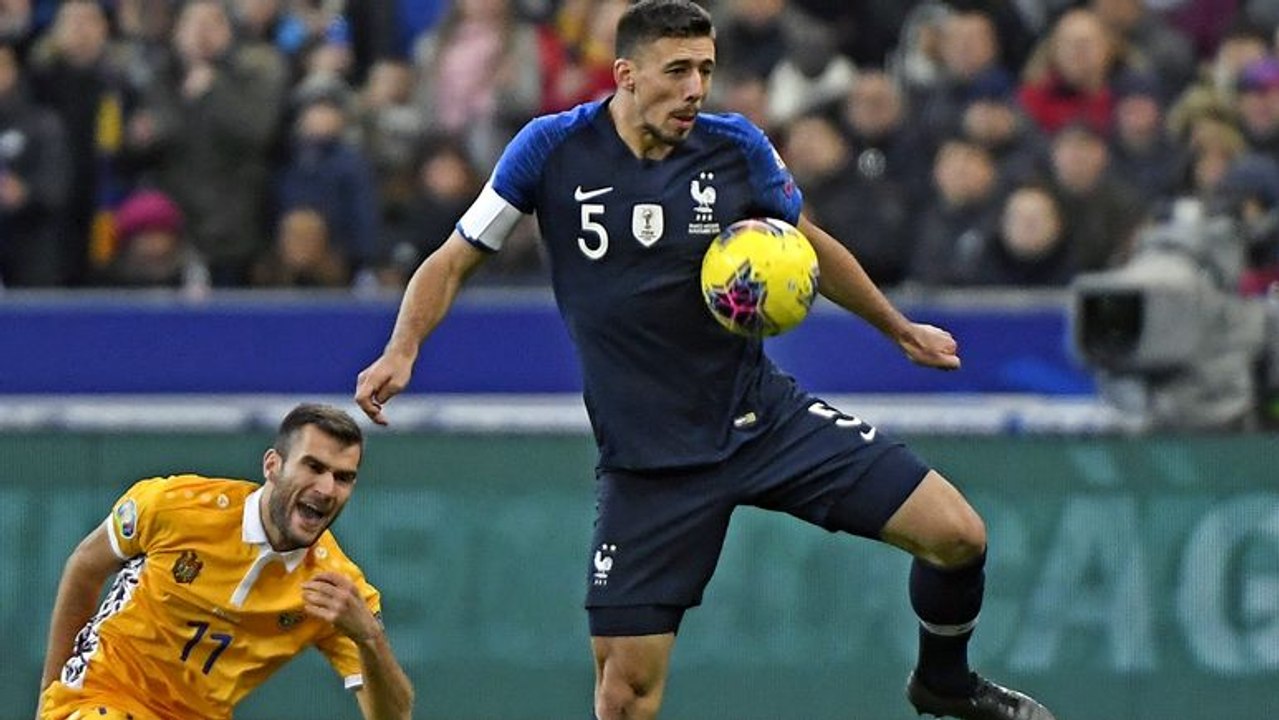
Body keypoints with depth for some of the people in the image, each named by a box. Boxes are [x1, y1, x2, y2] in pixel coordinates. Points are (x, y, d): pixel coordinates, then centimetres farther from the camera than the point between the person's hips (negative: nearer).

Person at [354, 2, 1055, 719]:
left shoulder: (738, 147, -3)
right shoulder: (553, 150, -9)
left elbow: (812, 249, 16)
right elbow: (452, 263, 0)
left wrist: (898, 328, 26)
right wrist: (403, 350, -17)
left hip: (764, 414, 2)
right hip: (646, 459, -2)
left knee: (956, 534, -9)